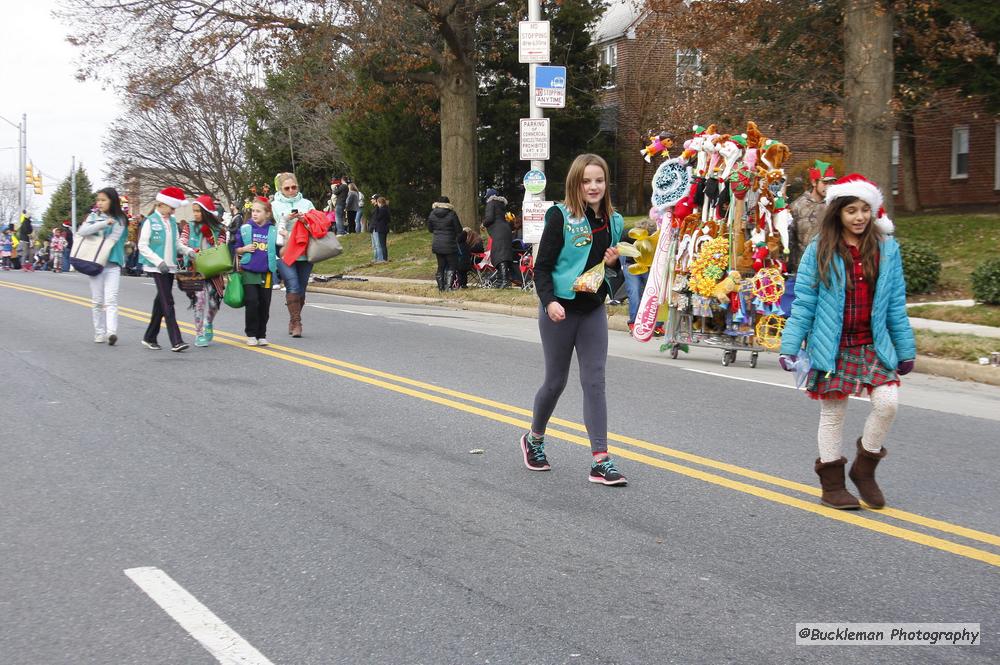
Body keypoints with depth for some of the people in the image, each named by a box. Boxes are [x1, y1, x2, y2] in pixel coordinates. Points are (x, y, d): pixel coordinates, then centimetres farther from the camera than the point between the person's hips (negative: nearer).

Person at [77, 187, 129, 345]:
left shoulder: (120, 220, 4)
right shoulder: (93, 217, 8)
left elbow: (112, 240, -5)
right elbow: (82, 231, -9)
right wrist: (103, 223, -16)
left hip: (112, 263, -2)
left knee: (111, 299, -14)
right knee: (97, 300, 6)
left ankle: (112, 332, -25)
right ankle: (99, 333, 13)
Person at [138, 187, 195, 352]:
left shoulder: (172, 222, 13)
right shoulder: (151, 221, -7)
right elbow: (142, 246, -10)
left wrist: (188, 251, -2)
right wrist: (159, 261, -19)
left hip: (170, 268, 7)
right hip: (157, 268, -7)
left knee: (161, 302, 12)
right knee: (168, 303, -13)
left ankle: (150, 337, 23)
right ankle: (176, 341, -18)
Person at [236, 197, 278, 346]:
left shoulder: (273, 231, 2)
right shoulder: (245, 228, 1)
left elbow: (280, 253, 6)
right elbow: (236, 250, 8)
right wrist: (244, 249, -9)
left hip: (266, 273, 1)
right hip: (249, 272, -1)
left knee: (264, 305, 6)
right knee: (252, 302, -7)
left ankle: (262, 335, 18)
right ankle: (251, 334, 6)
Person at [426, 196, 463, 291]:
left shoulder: (432, 214, 2)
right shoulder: (452, 214, -11)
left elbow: (430, 229, 12)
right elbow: (459, 230, -6)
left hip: (437, 245, 5)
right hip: (449, 245, -4)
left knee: (441, 266, 14)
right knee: (452, 266, 4)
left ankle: (441, 287, 13)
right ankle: (448, 286, -7)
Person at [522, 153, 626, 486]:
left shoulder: (613, 221, 6)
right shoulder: (560, 217, -11)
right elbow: (542, 267, -12)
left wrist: (613, 262, -5)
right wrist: (549, 301, -27)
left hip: (593, 310, 4)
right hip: (559, 309, -4)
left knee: (594, 382, -2)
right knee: (556, 381, 8)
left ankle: (600, 461, -4)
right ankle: (534, 439, 34)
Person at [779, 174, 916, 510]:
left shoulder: (886, 248, 2)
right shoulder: (820, 250, -5)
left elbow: (896, 304, 6)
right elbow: (804, 302, -3)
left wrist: (905, 350, 8)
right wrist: (790, 346, -6)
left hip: (873, 345, 2)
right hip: (832, 347, -2)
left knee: (887, 402, -13)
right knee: (832, 413, 7)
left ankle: (864, 468, 9)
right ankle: (832, 484, 20)